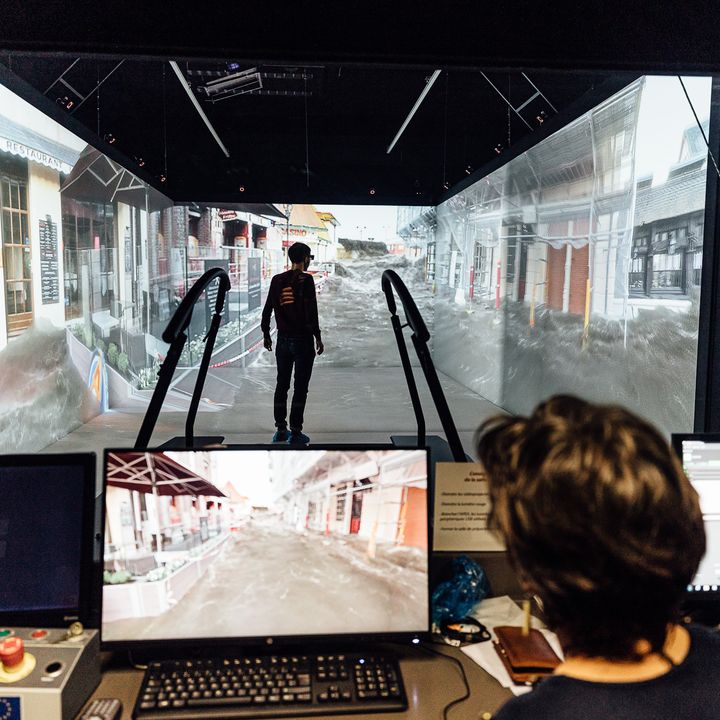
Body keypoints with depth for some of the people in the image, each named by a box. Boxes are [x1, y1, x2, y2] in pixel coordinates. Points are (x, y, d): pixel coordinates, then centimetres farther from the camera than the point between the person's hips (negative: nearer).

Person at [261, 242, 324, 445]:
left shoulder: (277, 280, 5)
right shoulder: (306, 280, -10)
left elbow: (267, 308, 8)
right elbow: (311, 311, -15)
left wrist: (266, 333, 18)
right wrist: (318, 337, -9)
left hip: (283, 339, 5)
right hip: (303, 340, -5)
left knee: (281, 385, 12)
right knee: (300, 387, 0)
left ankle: (280, 430, 18)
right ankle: (295, 433, 3)